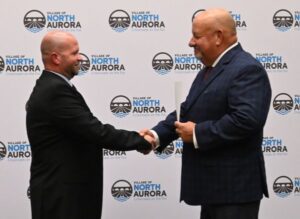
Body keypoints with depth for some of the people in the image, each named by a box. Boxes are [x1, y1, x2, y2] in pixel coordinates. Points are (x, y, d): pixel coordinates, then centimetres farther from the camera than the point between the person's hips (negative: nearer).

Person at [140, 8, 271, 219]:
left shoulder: (247, 69, -17)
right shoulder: (209, 69, 16)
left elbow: (247, 119, -29)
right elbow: (188, 110, 16)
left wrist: (197, 134, -21)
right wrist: (158, 134, 0)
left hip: (234, 186, -10)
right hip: (213, 185, 10)